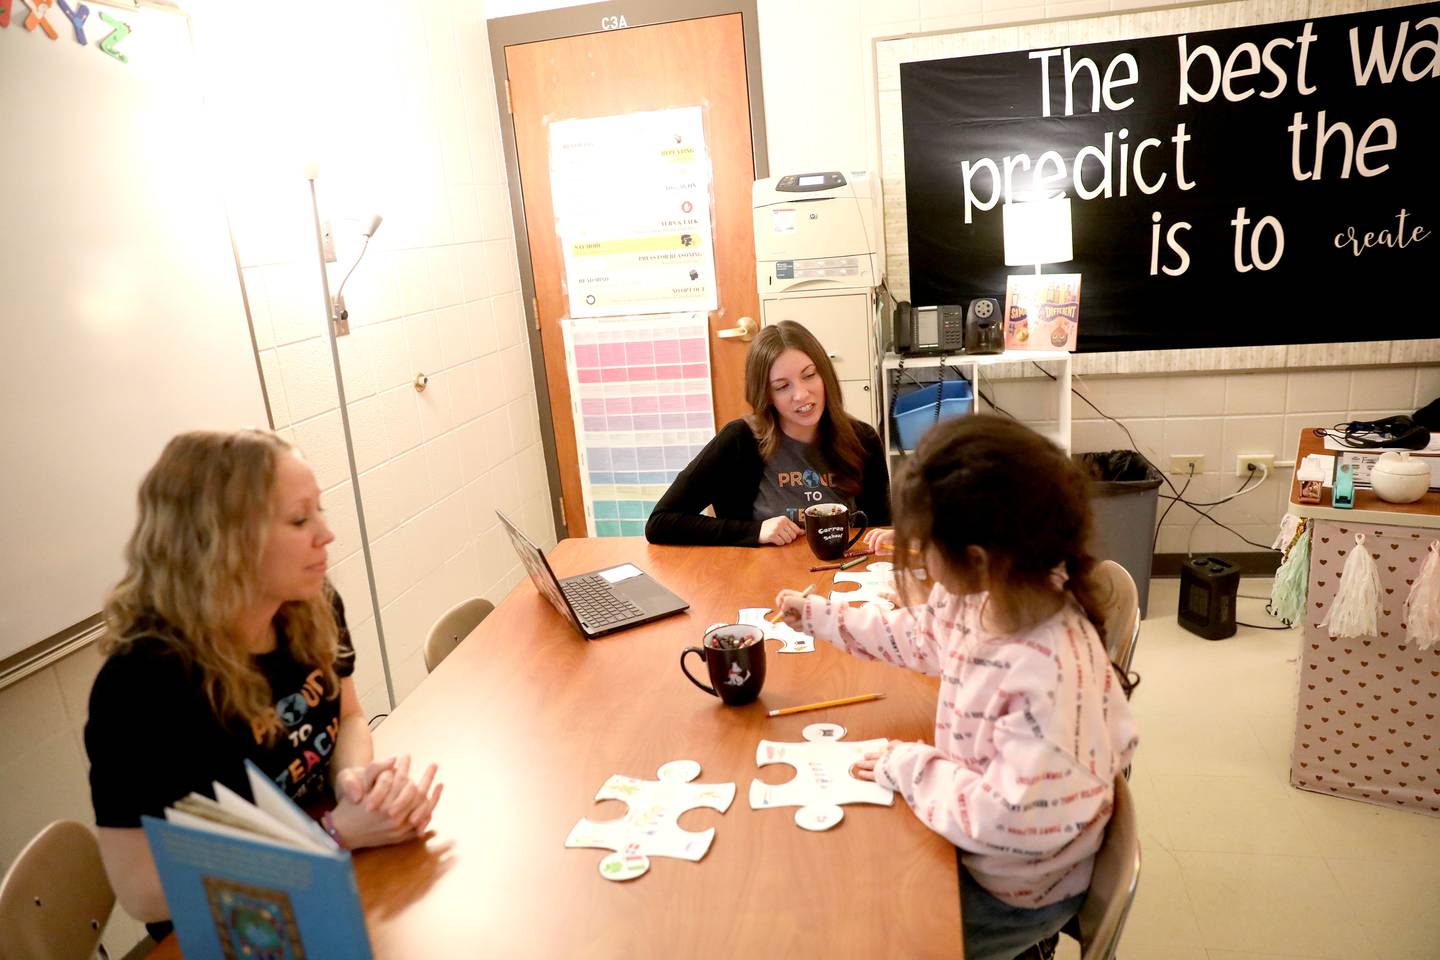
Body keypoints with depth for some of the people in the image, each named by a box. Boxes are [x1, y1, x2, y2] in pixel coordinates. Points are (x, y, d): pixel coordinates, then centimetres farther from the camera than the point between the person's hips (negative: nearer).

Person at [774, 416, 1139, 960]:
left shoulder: (1051, 675, -39)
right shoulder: (983, 595, -15)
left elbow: (1014, 821, -33)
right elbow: (920, 635, 6)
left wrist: (908, 769, -21)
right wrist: (818, 616, 10)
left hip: (1013, 891, -6)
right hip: (972, 834, 7)